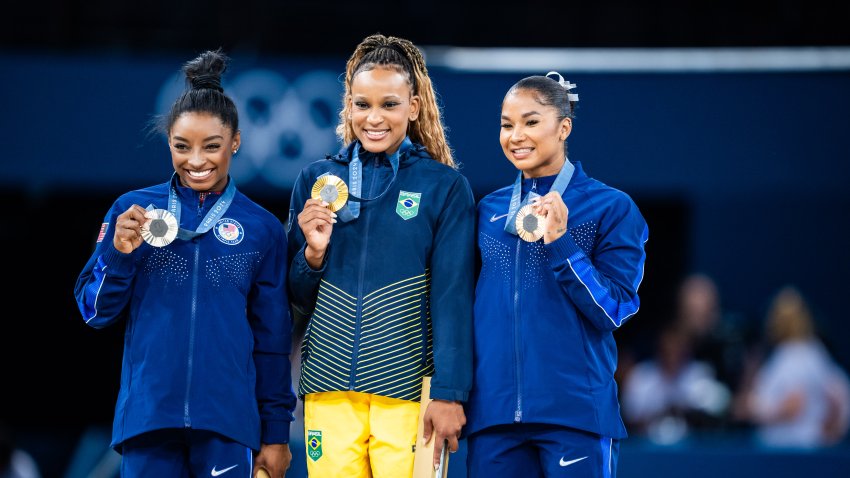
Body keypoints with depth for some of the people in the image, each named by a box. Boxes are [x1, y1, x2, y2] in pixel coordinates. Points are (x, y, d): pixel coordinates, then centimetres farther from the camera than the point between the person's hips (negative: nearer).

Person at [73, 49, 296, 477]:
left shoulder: (261, 228, 6)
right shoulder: (134, 211, 5)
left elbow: (272, 338, 9)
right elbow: (95, 311, 6)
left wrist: (276, 432, 8)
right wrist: (119, 253, -11)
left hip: (227, 425, 0)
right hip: (147, 420, 0)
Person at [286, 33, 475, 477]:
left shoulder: (445, 187, 0)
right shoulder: (316, 180, 8)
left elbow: (453, 299, -3)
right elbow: (300, 299, 13)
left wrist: (448, 393, -10)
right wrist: (314, 252, -7)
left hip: (408, 390, -3)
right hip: (329, 388, 3)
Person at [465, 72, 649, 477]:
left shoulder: (611, 208, -1)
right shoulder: (489, 210, 12)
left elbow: (614, 310, -8)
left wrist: (559, 242, -17)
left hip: (575, 413, -4)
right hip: (493, 411, 4)